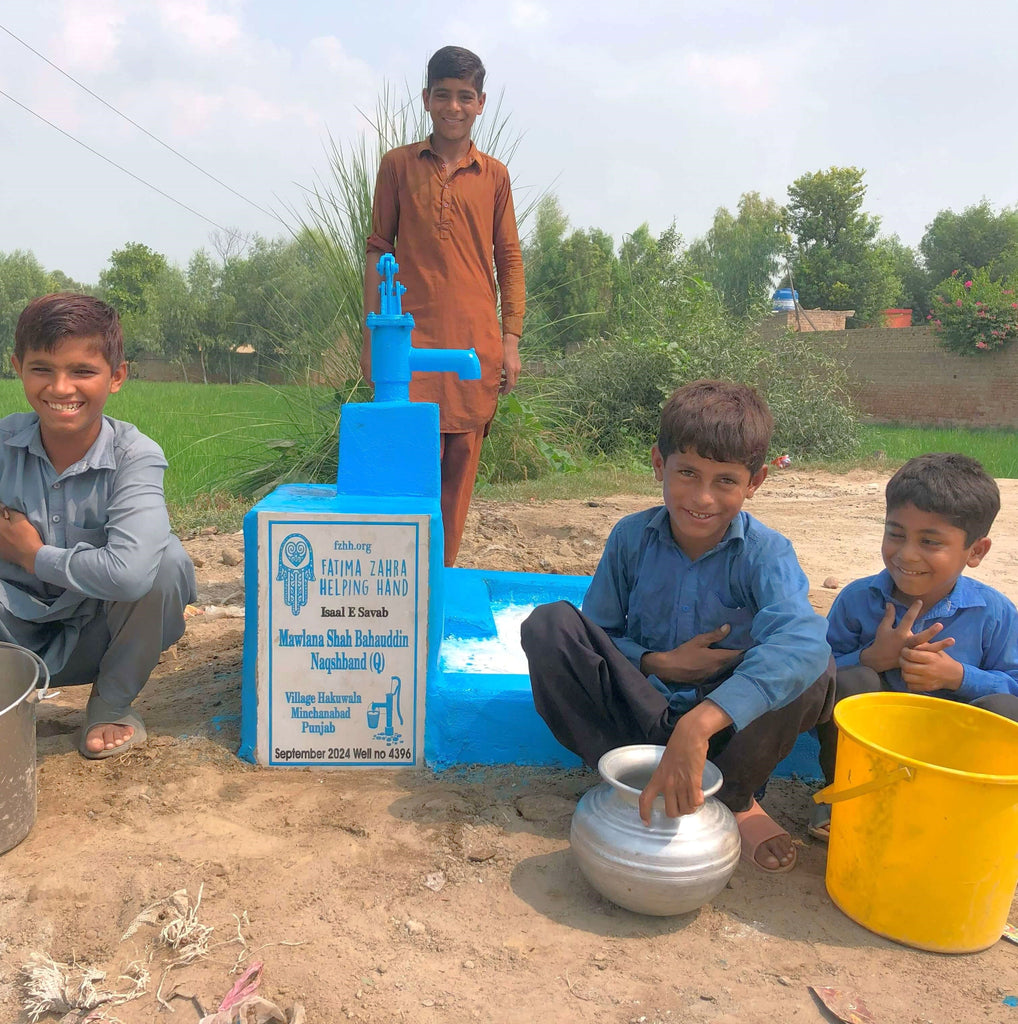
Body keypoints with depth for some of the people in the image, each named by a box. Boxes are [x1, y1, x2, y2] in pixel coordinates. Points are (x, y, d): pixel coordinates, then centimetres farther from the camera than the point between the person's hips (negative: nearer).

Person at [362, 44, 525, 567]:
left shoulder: (494, 175, 12)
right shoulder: (397, 164, 9)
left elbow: (509, 259, 12)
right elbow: (378, 249, 8)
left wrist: (510, 339, 4)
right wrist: (372, 336, 2)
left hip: (477, 344, 2)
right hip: (412, 337, -2)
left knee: (461, 465, 4)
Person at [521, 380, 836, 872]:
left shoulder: (765, 552, -17)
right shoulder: (632, 536, -8)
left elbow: (800, 639, -39)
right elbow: (592, 636, 0)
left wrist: (699, 724, -52)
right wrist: (659, 663, -20)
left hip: (729, 722, -1)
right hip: (639, 709, 2)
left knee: (815, 664, -29)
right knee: (550, 624, -21)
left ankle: (734, 796, -7)